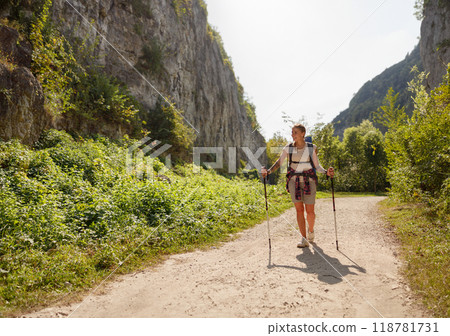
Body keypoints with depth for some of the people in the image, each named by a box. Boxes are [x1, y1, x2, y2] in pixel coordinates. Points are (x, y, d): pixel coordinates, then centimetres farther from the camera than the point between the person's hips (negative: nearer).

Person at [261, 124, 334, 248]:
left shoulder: (312, 148, 0)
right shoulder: (288, 148, 1)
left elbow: (317, 165, 3)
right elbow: (279, 162, 0)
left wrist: (326, 172, -15)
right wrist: (268, 171, -15)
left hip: (309, 180, -1)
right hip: (294, 180, 1)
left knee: (310, 211, 1)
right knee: (299, 209, -2)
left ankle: (311, 230, 33)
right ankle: (304, 239, 5)